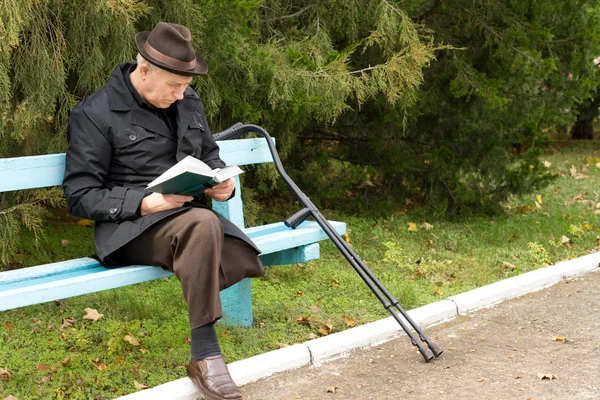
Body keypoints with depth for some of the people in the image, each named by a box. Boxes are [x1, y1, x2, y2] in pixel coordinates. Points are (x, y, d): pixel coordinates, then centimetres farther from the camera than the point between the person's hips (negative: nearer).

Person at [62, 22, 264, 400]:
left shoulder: (188, 102, 10)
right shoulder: (95, 114, -8)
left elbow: (209, 154, 24)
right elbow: (80, 196, -9)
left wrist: (224, 182, -1)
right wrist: (145, 203, -23)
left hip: (189, 218, 6)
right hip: (131, 227, -6)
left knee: (248, 262, -21)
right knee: (202, 225, -38)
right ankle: (205, 356, -30)